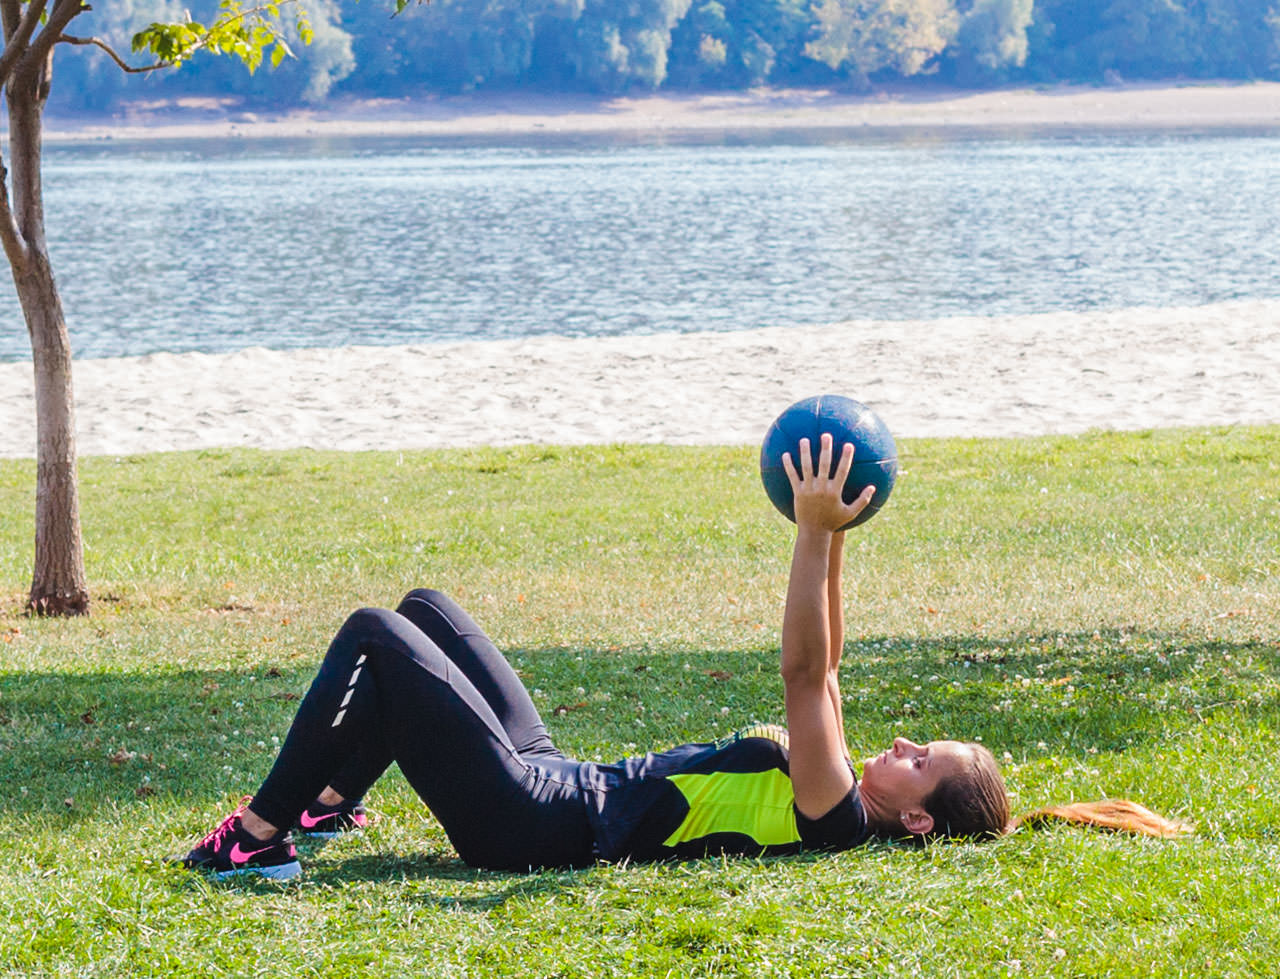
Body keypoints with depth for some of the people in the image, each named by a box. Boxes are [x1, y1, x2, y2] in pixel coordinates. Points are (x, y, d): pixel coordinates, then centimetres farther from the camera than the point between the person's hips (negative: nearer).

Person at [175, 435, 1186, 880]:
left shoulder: (834, 818, -20)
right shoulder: (831, 796, 6)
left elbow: (807, 672, -27)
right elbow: (822, 670, 15)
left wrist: (817, 532, -29)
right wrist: (833, 539, 7)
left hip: (537, 820, -10)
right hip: (563, 784, 10)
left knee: (374, 636, -12)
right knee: (424, 611, 19)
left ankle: (261, 835, -4)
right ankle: (334, 799, 22)